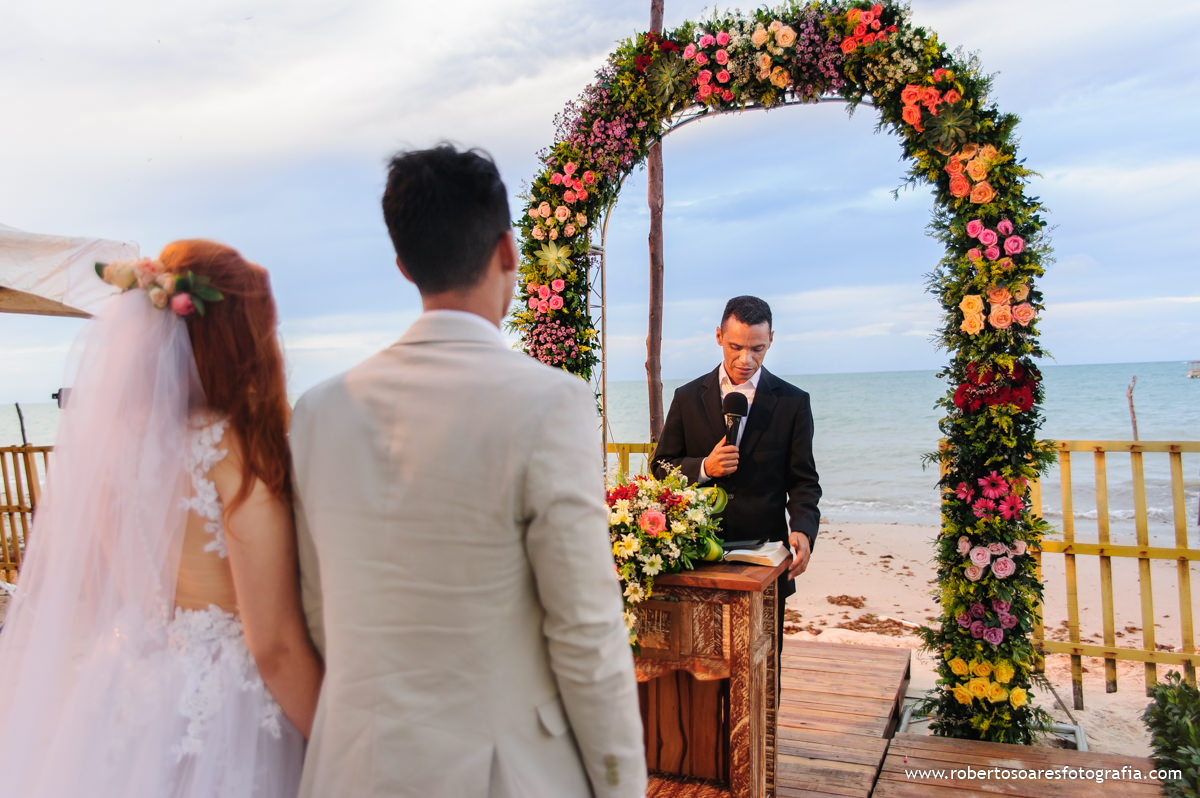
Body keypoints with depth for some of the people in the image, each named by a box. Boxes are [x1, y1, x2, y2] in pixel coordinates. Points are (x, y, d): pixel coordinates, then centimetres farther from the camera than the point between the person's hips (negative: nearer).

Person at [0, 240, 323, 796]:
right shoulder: (237, 451, -22)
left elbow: (85, 593, 8)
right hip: (221, 710, -6)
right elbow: (275, 646, -20)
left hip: (121, 688, 6)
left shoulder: (96, 437, -3)